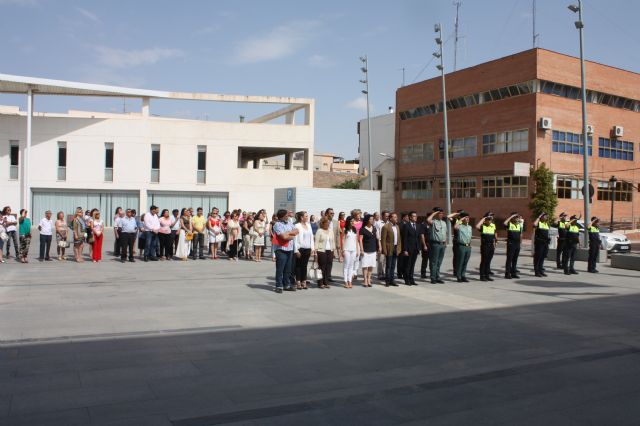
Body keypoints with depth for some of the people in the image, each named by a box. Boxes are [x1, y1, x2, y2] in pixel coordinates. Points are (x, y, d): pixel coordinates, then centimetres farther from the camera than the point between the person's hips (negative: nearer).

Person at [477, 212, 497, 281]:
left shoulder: (493, 225, 10)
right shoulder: (482, 225, -7)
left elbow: (495, 234, 19)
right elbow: (477, 226, -30)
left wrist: (495, 242, 16)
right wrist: (483, 219, -22)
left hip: (491, 246, 5)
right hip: (484, 245, -5)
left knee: (488, 261, 11)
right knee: (483, 261, -2)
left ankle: (487, 275, 18)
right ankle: (482, 276, 4)